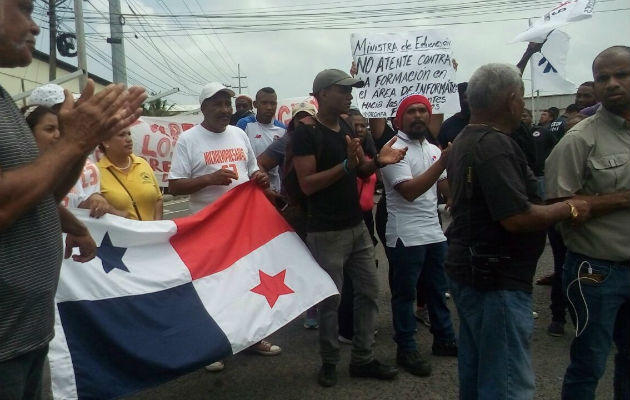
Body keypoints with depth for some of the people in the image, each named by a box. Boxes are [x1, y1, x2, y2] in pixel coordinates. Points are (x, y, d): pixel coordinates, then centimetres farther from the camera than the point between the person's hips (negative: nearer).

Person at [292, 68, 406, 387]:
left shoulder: (346, 129, 10)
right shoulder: (306, 133, -13)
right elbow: (307, 185, -19)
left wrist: (378, 161, -6)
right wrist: (346, 164, -27)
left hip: (357, 227, 8)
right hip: (326, 233, -8)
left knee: (369, 291, 12)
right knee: (330, 299, 4)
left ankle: (362, 359, 25)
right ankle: (329, 362, 23)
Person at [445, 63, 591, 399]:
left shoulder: (465, 141, 11)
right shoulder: (495, 145, -22)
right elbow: (517, 218, -27)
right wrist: (568, 209, -11)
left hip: (472, 270, 10)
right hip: (496, 277, -10)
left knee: (476, 370, 21)